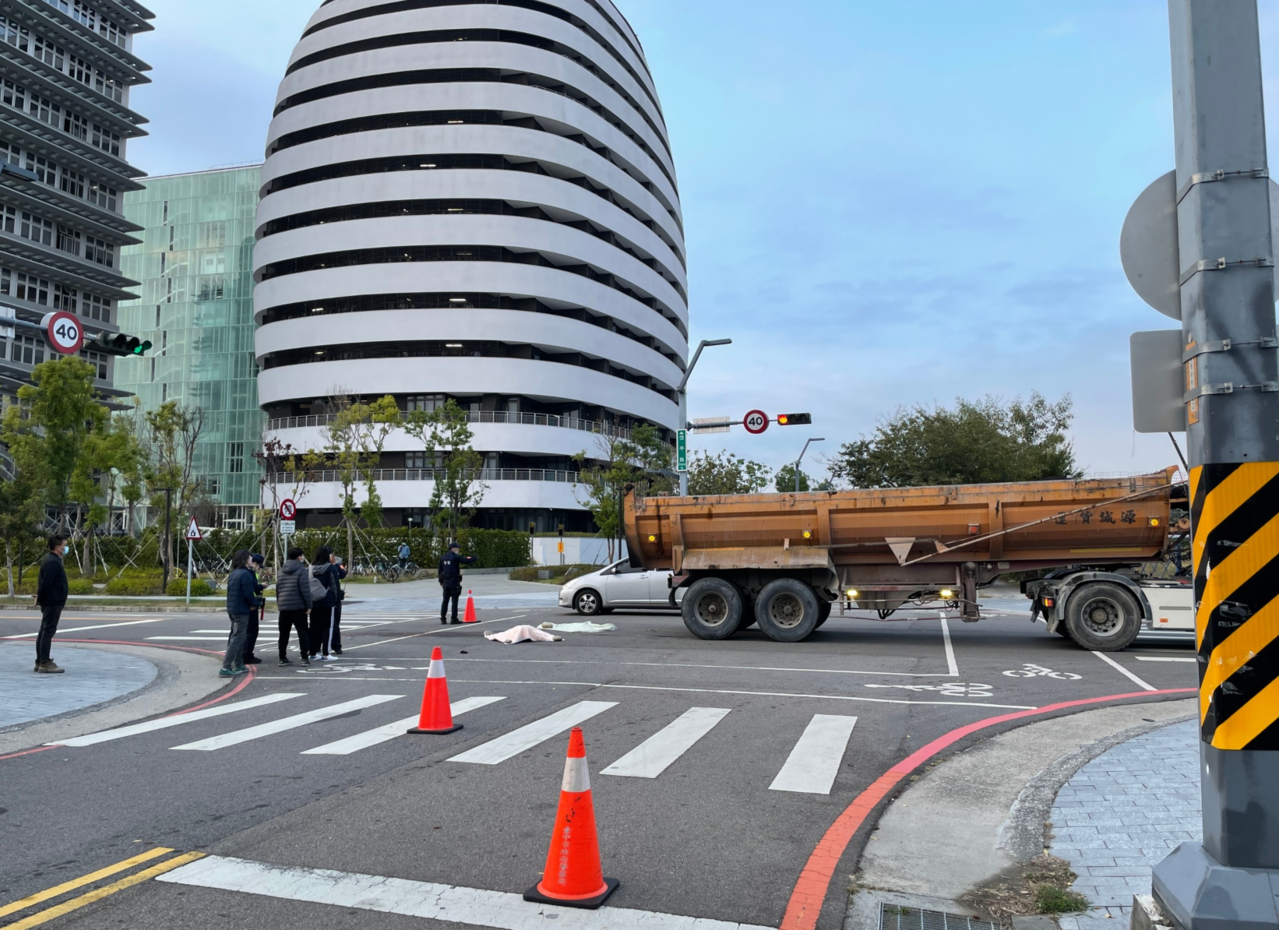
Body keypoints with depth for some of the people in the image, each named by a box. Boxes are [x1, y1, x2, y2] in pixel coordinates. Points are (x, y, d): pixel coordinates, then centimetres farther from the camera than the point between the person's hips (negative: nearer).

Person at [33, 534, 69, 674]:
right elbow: (46, 583, -24)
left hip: (50, 602, 11)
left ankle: (39, 662, 20)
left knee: (44, 631, 13)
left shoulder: (52, 560, 15)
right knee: (48, 632, -9)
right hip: (53, 602, -11)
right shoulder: (53, 562, -18)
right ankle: (44, 663, -9)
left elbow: (44, 582, 19)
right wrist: (40, 599, -13)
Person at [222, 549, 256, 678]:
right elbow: (248, 593, -22)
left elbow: (230, 591, 16)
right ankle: (225, 668, -10)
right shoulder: (245, 574, -17)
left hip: (232, 609, 10)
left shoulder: (233, 573, 12)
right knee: (237, 638, -7)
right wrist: (254, 604, -4)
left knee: (237, 637, 18)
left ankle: (238, 665, 24)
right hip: (242, 610, -10)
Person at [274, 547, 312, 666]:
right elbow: (305, 589, -14)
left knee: (284, 633, 10)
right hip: (298, 606, -6)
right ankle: (305, 658, -4)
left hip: (283, 606, 6)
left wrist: (278, 602, 20)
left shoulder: (282, 570, 12)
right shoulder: (301, 570, -8)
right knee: (302, 631, 0)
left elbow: (277, 587, 14)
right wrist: (308, 605, -10)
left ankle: (282, 658, 11)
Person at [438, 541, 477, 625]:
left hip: (445, 582, 7)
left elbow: (440, 570, 17)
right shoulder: (456, 557, -10)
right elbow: (467, 561, -17)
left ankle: (443, 619, 10)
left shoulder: (443, 558, 12)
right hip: (454, 582, -7)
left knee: (445, 601, 10)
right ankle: (454, 619, -4)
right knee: (454, 601, -3)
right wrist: (473, 558, 3)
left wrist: (441, 581, 24)